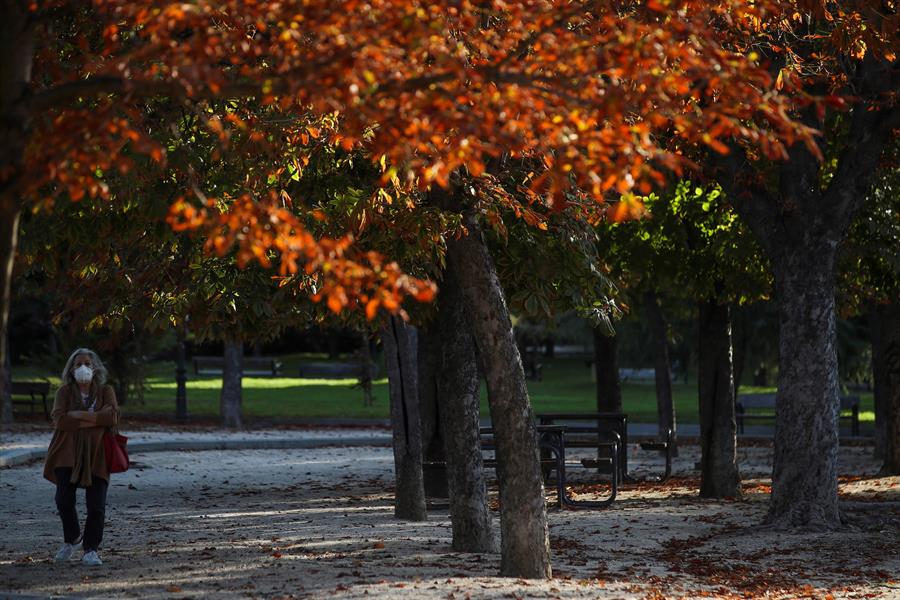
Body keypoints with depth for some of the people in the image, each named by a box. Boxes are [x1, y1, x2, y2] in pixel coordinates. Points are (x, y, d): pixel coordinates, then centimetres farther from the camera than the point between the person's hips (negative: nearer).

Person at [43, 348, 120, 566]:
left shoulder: (105, 391, 6)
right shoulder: (64, 391, 5)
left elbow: (112, 416, -12)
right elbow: (60, 419, -11)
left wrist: (79, 415, -12)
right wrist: (94, 419, -13)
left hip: (96, 454, 0)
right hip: (68, 453, 0)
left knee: (96, 505, -7)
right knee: (64, 500, -8)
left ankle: (91, 550, 4)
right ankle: (72, 539, 19)